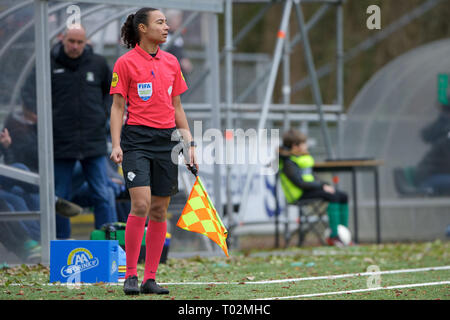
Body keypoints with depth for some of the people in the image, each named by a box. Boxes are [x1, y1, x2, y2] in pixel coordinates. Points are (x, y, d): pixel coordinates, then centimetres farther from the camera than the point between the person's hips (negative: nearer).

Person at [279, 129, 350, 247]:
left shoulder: (302, 158, 17)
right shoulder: (288, 163, -15)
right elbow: (300, 183, -22)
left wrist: (325, 185, 2)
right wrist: (322, 186, -19)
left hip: (309, 189, 10)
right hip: (299, 194, -10)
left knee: (343, 196, -2)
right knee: (332, 196, -28)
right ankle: (334, 236, -30)